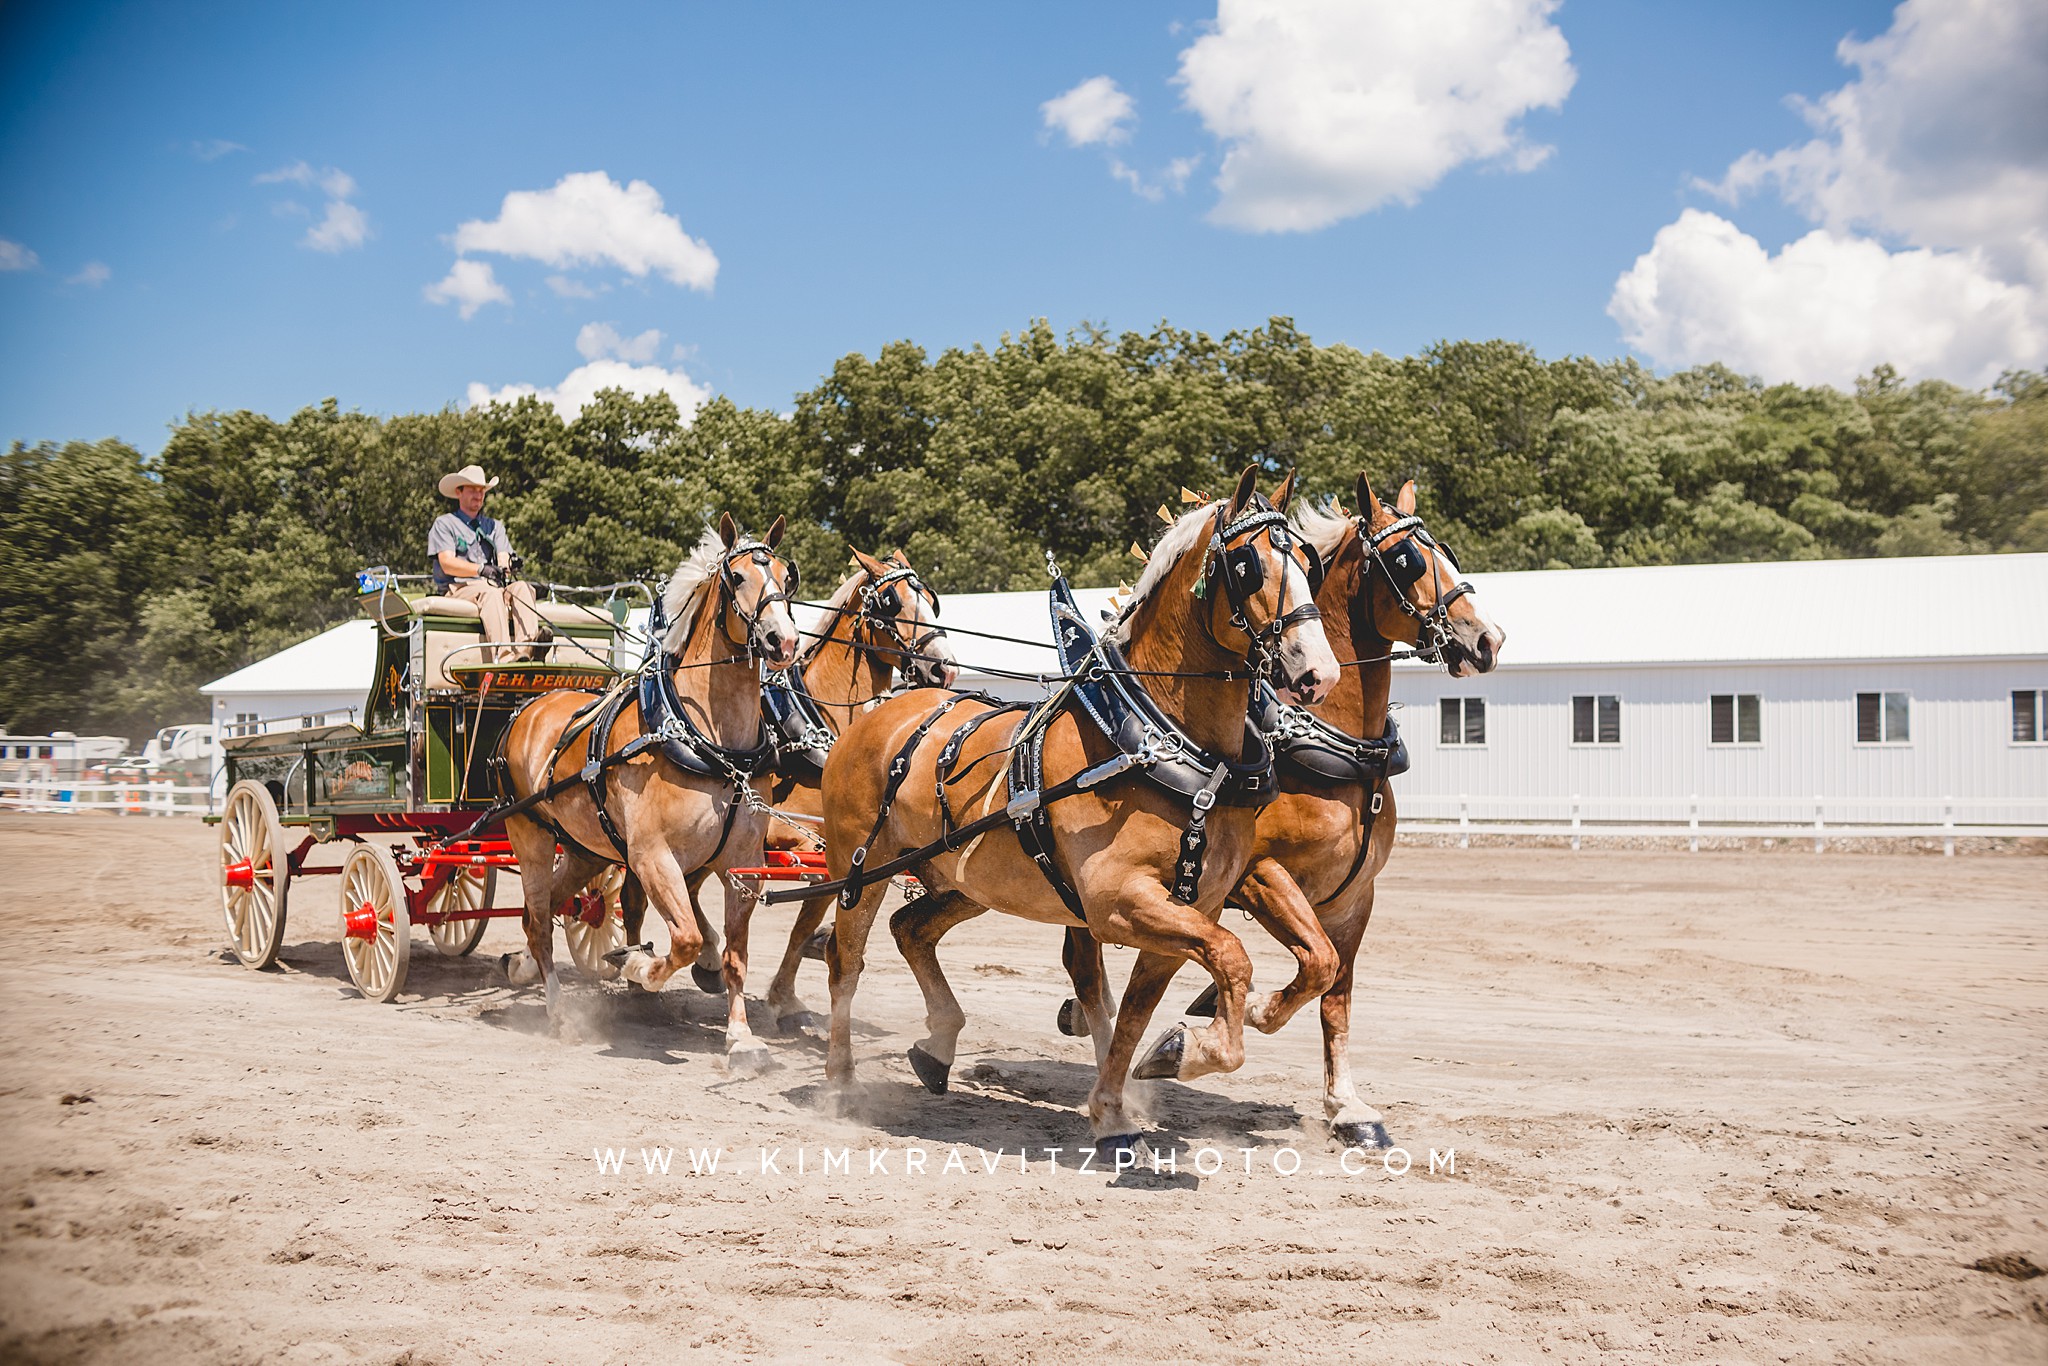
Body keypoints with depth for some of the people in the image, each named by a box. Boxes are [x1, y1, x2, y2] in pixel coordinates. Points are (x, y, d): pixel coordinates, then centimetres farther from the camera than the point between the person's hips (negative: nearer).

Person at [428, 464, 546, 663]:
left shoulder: (494, 526, 27)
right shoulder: (444, 524, 10)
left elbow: (503, 558, 10)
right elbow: (447, 564, -5)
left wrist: (505, 568, -16)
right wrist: (481, 569, -21)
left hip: (492, 586, 4)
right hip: (457, 589, -4)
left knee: (522, 587, -28)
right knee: (491, 593, -37)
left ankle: (526, 650, -52)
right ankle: (502, 658, -57)